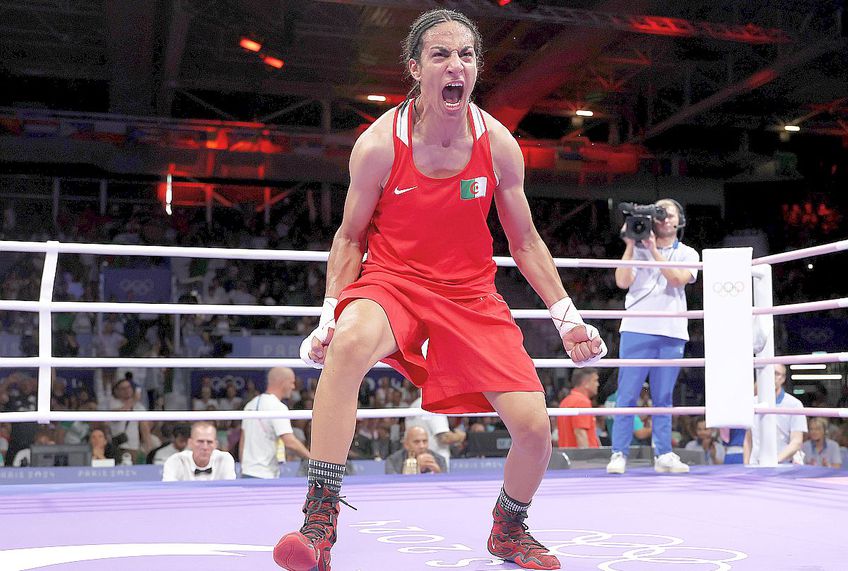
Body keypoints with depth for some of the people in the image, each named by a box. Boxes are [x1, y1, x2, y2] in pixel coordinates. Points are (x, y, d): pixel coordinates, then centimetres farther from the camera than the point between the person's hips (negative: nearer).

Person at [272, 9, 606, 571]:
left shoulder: (499, 144, -6)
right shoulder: (379, 144, -12)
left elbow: (525, 241, 5)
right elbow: (350, 237, 0)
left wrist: (567, 318, 1)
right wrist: (330, 315, -11)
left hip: (472, 295, 3)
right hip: (392, 279, -2)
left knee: (535, 427, -8)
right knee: (350, 342, -39)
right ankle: (320, 520, -29)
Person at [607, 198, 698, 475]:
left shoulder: (687, 254, 14)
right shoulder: (638, 249, 12)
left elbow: (678, 278, -6)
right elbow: (622, 281, -2)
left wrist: (653, 249, -8)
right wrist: (630, 245, -4)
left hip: (672, 333, 1)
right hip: (637, 329, -1)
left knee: (663, 398, 6)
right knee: (627, 395, -4)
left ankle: (663, 454, 11)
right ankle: (619, 454, -1)